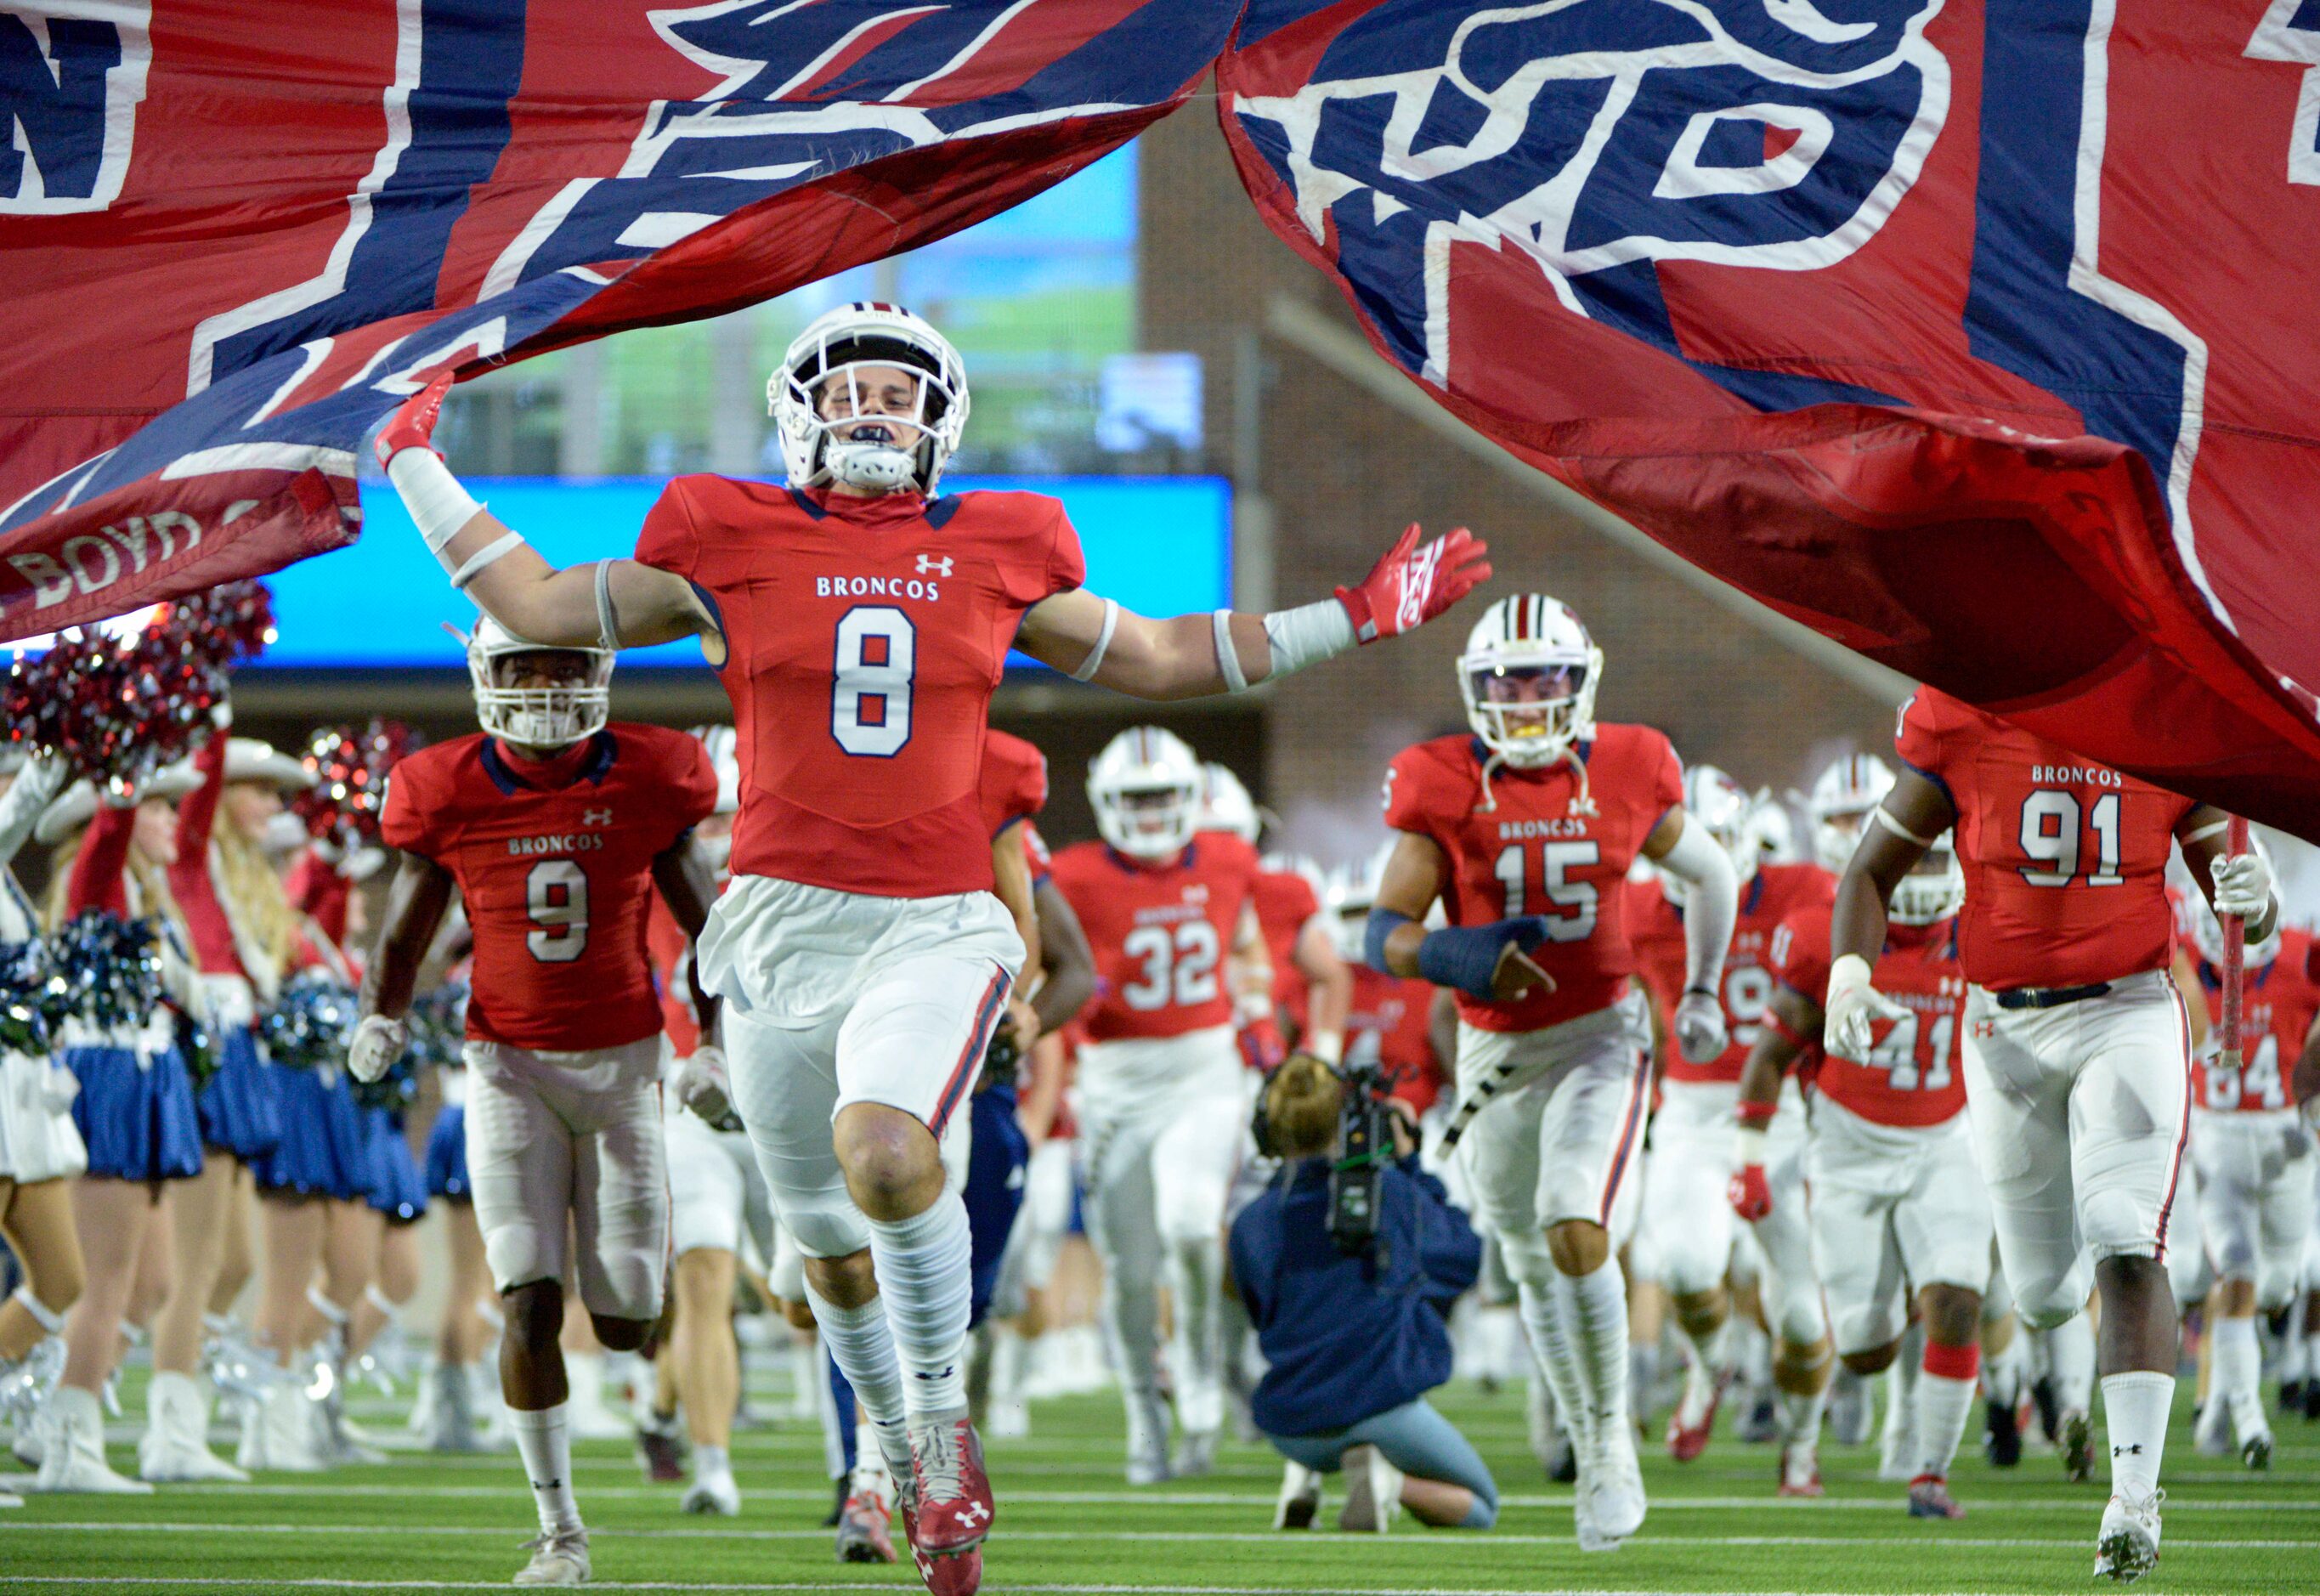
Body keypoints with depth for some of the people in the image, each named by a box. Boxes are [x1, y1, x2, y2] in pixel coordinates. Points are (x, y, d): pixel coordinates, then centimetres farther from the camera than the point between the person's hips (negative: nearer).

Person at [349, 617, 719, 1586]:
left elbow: (705, 926, 4)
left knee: (625, 1318, 0)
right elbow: (402, 940, 6)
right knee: (531, 1301, -14)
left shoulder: (647, 784, -6)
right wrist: (380, 1019, -11)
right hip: (510, 1066, -1)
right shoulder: (448, 797, -7)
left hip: (622, 1061, 1)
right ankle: (558, 1525, -4)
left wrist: (717, 1045, -5)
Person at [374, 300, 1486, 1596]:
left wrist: (1357, 619, 21)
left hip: (937, 928, -2)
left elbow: (1154, 660, 22)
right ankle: (907, 1450, 37)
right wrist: (416, 466, 18)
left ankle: (943, 1413, -7)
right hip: (785, 922, 2)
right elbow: (544, 609, 16)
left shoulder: (1002, 556, 7)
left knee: (885, 1151, -29)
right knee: (834, 1246, 11)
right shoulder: (732, 547, 4)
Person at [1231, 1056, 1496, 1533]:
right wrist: (1411, 1165, 21)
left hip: (1290, 1430, 4)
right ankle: (1389, 1483, -14)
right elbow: (1465, 1255, 15)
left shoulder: (1250, 1225, 1)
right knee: (1479, 1507, 19)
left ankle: (1304, 1477, 10)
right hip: (1383, 1401, -4)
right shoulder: (1389, 1190, -3)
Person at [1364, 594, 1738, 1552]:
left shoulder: (1626, 777, -5)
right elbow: (1384, 933, -11)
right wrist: (1450, 956, -32)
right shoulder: (1444, 790, -8)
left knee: (1576, 1230, -24)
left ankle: (1613, 1433, -6)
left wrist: (1702, 994, 10)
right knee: (1532, 1264, 12)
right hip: (1496, 1048, 2)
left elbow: (1708, 874, 14)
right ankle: (1594, 1456, 31)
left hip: (1598, 1036, -2)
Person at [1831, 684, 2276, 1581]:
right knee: (2044, 1300, 9)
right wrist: (1849, 972, -16)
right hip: (2009, 1027, 1)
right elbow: (1872, 872, 2)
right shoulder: (1964, 726, -6)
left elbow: (2246, 923, 2)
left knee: (2128, 1255, -19)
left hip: (2130, 1014, -1)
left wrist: (2252, 897, -23)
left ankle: (2134, 1499, -19)